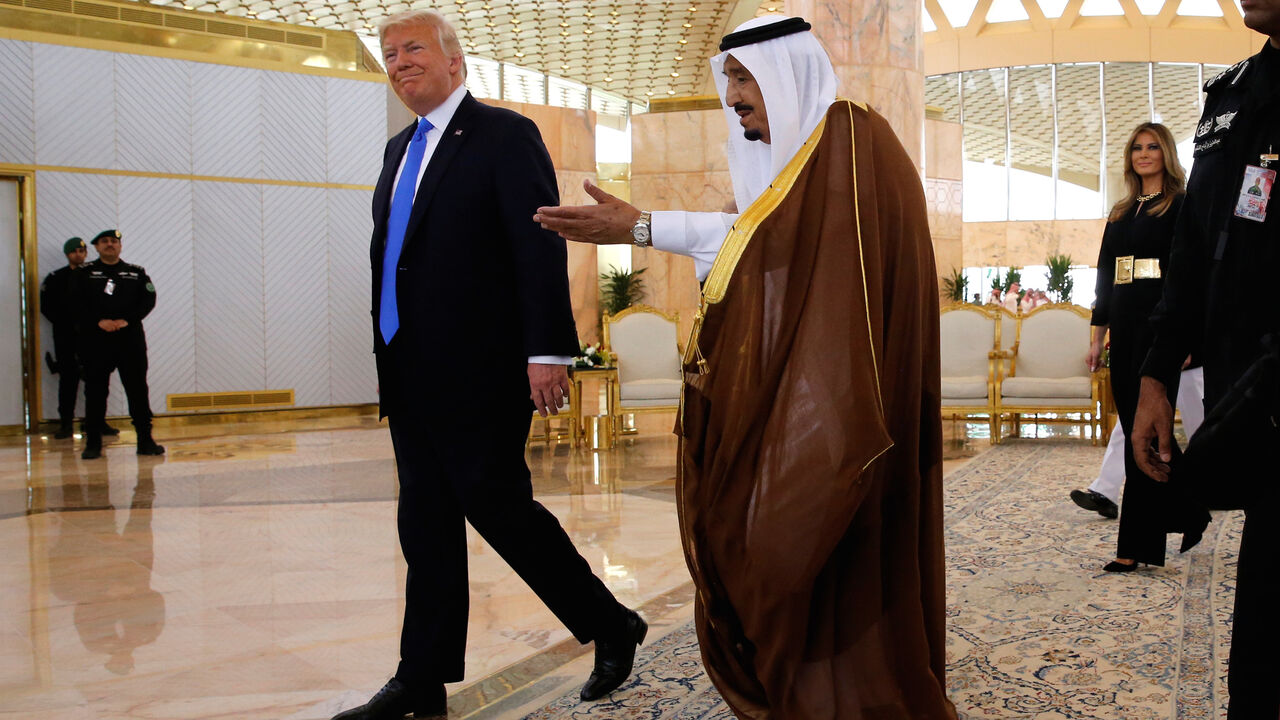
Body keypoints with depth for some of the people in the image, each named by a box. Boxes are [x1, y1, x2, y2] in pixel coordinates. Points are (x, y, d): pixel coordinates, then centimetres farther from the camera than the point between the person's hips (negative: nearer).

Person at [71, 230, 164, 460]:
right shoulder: (84, 273, 9)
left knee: (138, 389, 1)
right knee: (95, 391, 1)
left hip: (131, 339, 1)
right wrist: (100, 321, -16)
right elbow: (77, 302, -2)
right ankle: (93, 443, 8)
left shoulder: (136, 273, 12)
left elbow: (148, 299, 1)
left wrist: (127, 320, -12)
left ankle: (145, 440, 6)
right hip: (95, 340, -1)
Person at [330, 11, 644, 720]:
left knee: (496, 504, -6)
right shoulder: (400, 149, 19)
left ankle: (611, 627, 14)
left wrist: (547, 350, -20)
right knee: (425, 522, 11)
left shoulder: (504, 134, -4)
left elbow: (540, 247, -12)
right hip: (413, 371, 8)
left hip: (479, 369, -8)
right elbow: (392, 255, 19)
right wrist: (389, 357, 16)